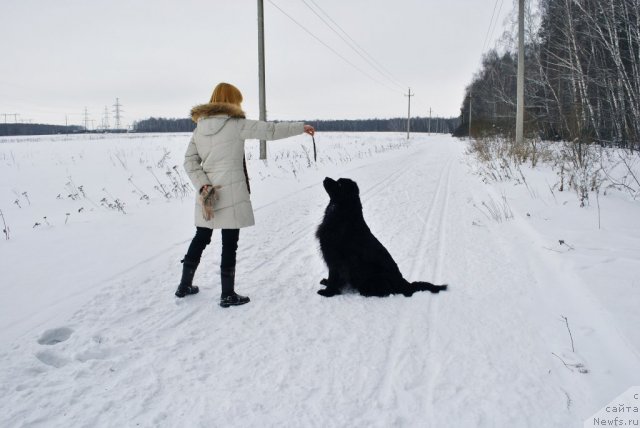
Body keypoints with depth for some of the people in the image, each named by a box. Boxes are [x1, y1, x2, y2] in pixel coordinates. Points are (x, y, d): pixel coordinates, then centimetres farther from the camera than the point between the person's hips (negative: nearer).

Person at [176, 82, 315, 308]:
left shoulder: (200, 126, 8)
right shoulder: (236, 125, -8)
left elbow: (190, 161, 3)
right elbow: (271, 130, -4)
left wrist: (203, 186, -4)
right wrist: (301, 127, 7)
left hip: (207, 195, 6)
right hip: (231, 193, -6)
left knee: (201, 238, 19)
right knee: (229, 244, 2)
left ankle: (185, 285, 30)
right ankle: (228, 294, 10)